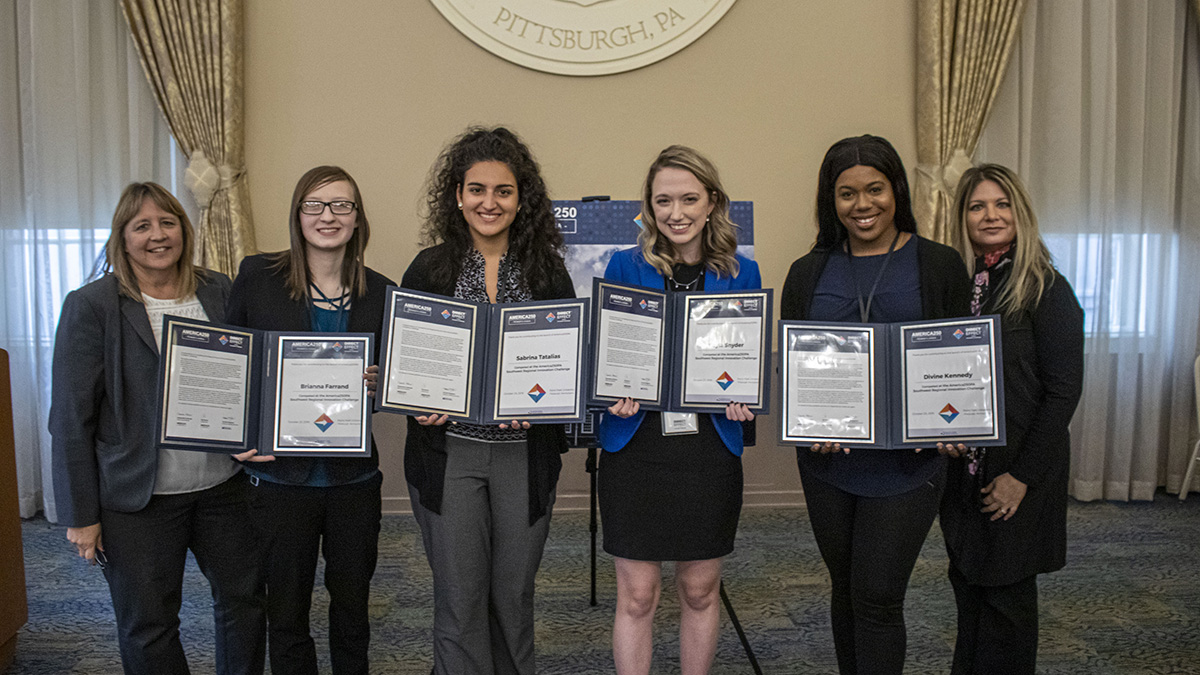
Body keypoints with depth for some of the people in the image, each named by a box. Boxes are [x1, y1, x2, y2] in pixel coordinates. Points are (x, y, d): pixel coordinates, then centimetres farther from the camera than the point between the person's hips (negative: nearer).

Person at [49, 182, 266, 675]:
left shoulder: (220, 292, 4)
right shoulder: (91, 305, -6)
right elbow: (71, 418, -6)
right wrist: (80, 514, -8)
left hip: (224, 486, 3)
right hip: (138, 499, -3)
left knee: (245, 602, 15)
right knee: (147, 627, 11)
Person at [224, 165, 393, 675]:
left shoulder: (381, 293, 0)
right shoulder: (257, 276, -3)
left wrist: (377, 382, -16)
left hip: (354, 476, 1)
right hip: (281, 474, -1)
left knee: (352, 604, 18)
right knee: (286, 611, 13)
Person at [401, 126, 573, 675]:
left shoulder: (547, 270, 4)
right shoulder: (429, 269, 2)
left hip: (525, 453, 1)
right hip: (448, 452, -1)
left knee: (514, 592, 13)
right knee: (460, 596, 5)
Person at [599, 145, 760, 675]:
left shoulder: (741, 273, 5)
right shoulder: (625, 267, 2)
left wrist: (743, 399, -13)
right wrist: (615, 392, -17)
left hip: (711, 447, 2)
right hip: (635, 445, -1)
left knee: (700, 591, 14)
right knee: (636, 595, 5)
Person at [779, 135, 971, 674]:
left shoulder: (939, 266, 2)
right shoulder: (808, 273, 8)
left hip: (906, 462, -3)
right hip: (828, 457, 3)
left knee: (877, 596, -3)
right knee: (846, 589, 15)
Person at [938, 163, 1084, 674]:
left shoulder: (1046, 290, -9)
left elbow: (1064, 391, -12)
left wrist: (1022, 474, -14)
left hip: (1019, 468, -5)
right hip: (962, 465, 5)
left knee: (1006, 593, 7)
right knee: (967, 584, 15)